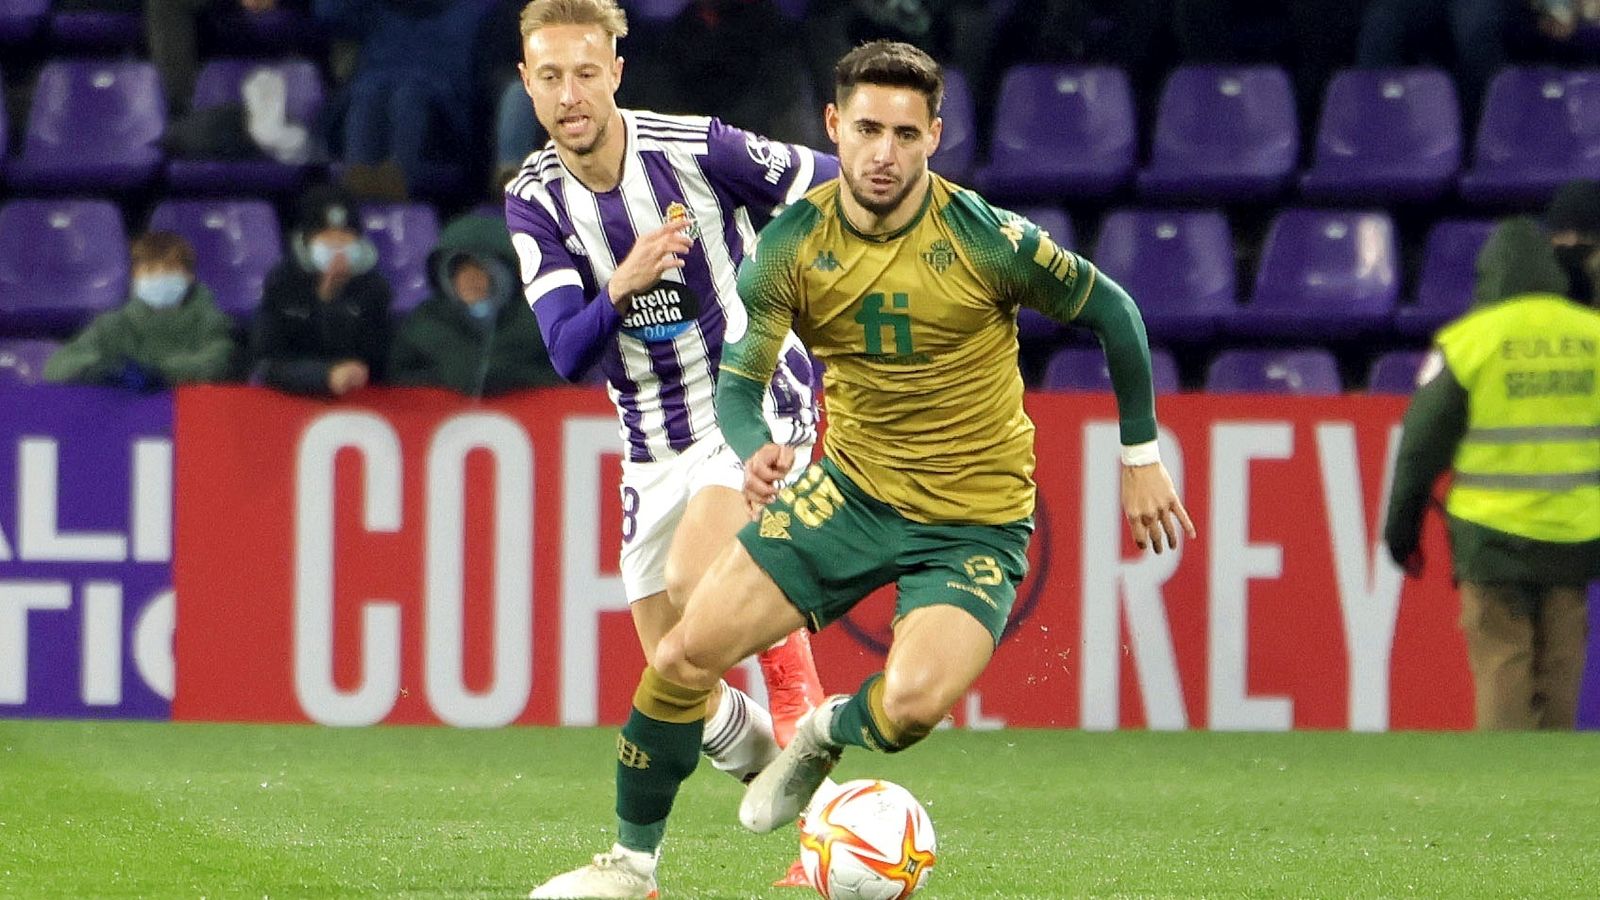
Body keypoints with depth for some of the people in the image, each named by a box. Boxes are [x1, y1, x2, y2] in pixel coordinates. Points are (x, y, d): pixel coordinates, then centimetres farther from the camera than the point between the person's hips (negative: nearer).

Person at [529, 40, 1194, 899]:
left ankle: (827, 733, 9)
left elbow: (1110, 310, -3)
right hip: (851, 488, 3)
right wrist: (755, 449, -32)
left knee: (913, 701, -29)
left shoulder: (987, 239, -18)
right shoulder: (792, 245, -10)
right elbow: (738, 384, -8)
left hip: (976, 521, -3)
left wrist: (1140, 457, 3)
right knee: (687, 652, -7)